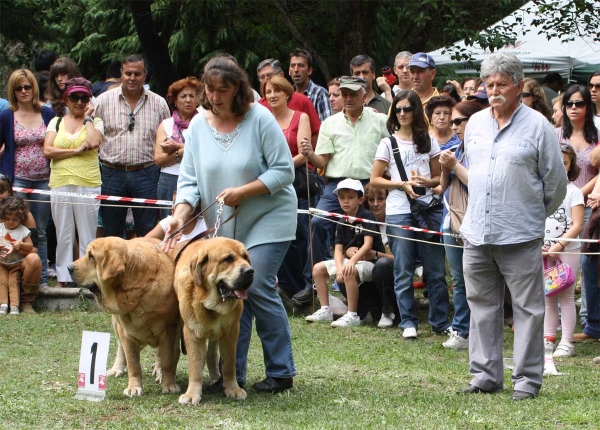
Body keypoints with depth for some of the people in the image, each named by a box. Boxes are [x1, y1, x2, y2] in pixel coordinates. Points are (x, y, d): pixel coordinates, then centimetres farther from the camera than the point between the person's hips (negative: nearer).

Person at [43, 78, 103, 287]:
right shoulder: (56, 122, 13)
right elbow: (47, 150, -2)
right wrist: (77, 151, -9)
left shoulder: (95, 122, 8)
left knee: (87, 236, -1)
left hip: (88, 185, -2)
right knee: (63, 236, 4)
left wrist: (87, 117, -3)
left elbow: (93, 142, -14)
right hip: (60, 184, 2)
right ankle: (63, 278, 9)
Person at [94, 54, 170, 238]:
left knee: (148, 233, 3)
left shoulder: (159, 103, 5)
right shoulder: (103, 101, 2)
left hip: (145, 173, 0)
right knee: (112, 232, 8)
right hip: (112, 173, 0)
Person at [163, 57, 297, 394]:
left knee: (257, 287, -14)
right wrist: (182, 214, -17)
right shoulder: (199, 125, 0)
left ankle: (282, 372, -5)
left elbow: (284, 170, -14)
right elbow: (190, 177, 0)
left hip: (267, 219, -5)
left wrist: (243, 192, -21)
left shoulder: (260, 119, -13)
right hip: (224, 226, 5)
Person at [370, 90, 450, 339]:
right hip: (399, 213, -2)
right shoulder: (388, 143, 5)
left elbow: (438, 177, 14)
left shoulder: (428, 141, 11)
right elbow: (374, 180, 2)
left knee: (436, 270, 2)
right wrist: (402, 184, -10)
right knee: (404, 272, 2)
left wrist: (427, 182, -7)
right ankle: (408, 323, 9)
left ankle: (440, 321, 10)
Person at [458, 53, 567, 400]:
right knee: (482, 305, 10)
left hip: (519, 236, -5)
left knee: (528, 308, -1)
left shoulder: (537, 126, -5)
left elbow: (556, 182, 0)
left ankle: (528, 378, 5)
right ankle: (486, 374, 19)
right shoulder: (475, 124, 11)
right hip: (477, 234, 5)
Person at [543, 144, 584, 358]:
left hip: (568, 251, -4)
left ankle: (566, 342, -2)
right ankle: (548, 338, 12)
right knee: (547, 296, 7)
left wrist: (559, 245, -18)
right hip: (544, 251, 4)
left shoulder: (573, 191, -3)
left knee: (565, 296, -4)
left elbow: (577, 225, -9)